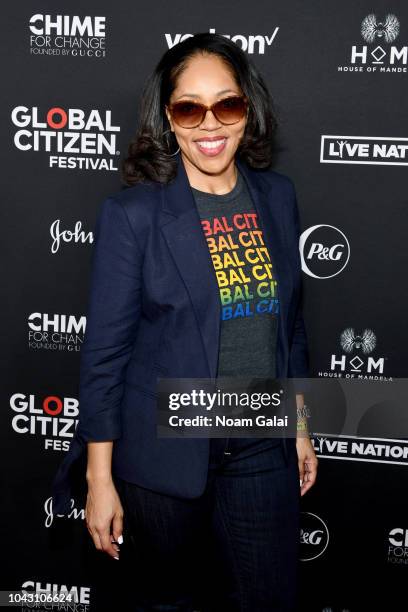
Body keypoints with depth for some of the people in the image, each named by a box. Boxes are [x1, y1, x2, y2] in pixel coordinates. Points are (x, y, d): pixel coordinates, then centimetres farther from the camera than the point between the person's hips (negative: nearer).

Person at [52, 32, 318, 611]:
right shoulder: (133, 213, -12)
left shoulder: (277, 196, 1)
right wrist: (100, 480, -9)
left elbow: (290, 320, 10)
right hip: (165, 453, -3)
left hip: (263, 452, 4)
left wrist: (300, 426, 12)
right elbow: (105, 350, -10)